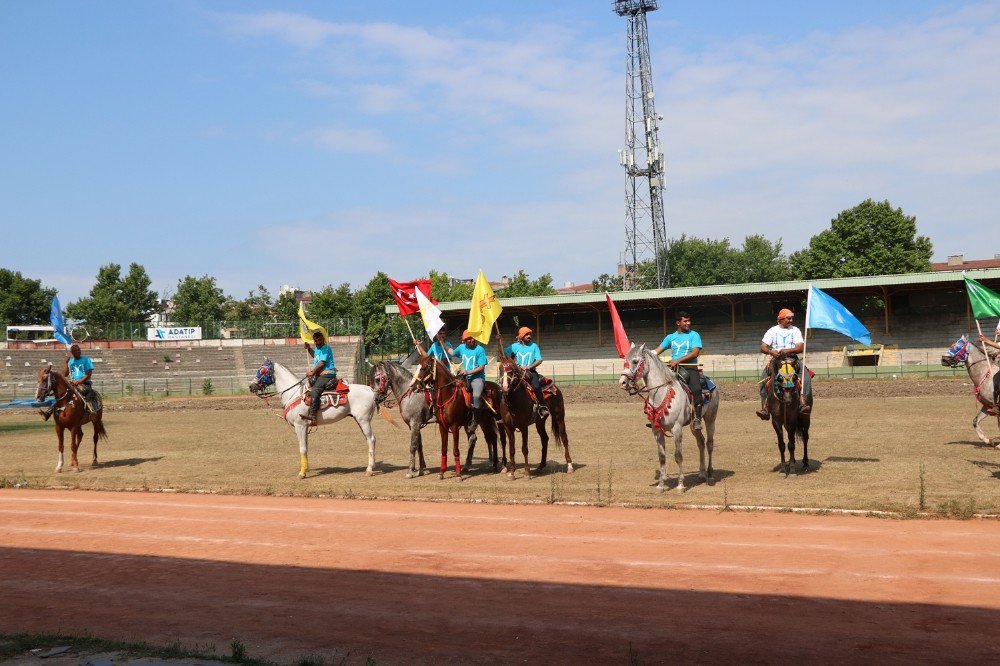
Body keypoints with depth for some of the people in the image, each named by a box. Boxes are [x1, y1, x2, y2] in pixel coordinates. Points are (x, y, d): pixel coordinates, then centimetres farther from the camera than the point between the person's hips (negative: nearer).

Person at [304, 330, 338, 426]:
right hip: (319, 375, 11)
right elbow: (315, 356, 45)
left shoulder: (326, 348, -9)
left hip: (327, 374, -11)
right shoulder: (318, 349, 21)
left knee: (315, 391, -28)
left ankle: (312, 415, -41)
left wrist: (312, 372, -13)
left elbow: (322, 363, -16)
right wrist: (309, 348, 32)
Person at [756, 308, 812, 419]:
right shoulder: (772, 331, 10)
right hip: (775, 359, 0)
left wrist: (788, 350, -19)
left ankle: (804, 403, -32)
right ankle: (765, 407, -27)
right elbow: (763, 348, 4)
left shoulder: (795, 330, 10)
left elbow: (800, 348, -1)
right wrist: (770, 351, -18)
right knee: (763, 377, -26)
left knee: (806, 375, -27)